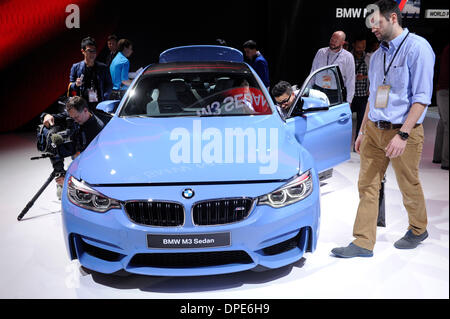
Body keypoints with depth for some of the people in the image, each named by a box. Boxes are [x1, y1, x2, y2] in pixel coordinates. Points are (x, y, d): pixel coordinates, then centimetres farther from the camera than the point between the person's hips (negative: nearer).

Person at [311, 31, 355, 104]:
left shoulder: (348, 57, 1)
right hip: (318, 91, 2)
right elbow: (313, 72, 15)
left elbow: (350, 80, 1)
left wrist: (348, 101, -2)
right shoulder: (321, 52, 10)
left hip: (336, 94, -2)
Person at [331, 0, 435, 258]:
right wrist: (363, 131, 17)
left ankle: (418, 230, 35)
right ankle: (364, 242, 9)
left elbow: (422, 97, -15)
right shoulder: (378, 55, 13)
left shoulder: (417, 47, -9)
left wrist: (403, 134, -21)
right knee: (367, 186, 3)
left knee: (409, 188, 10)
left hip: (402, 131, -6)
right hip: (374, 130, 6)